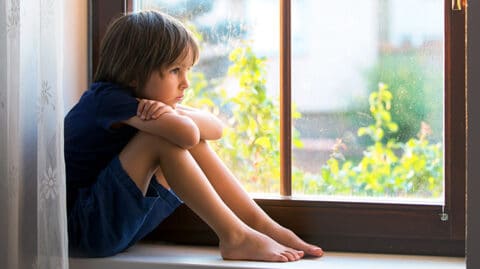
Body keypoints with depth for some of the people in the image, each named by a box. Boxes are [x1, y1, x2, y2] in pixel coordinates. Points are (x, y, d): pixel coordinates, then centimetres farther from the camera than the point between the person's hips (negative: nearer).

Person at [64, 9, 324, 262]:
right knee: (161, 136, -24)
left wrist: (176, 113, -19)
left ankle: (261, 224, -2)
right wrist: (174, 117, -12)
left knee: (193, 146, -2)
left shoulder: (147, 102, 7)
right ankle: (234, 236, -21)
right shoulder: (107, 99, -21)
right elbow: (186, 133, -33)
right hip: (82, 227, -9)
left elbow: (215, 128, -2)